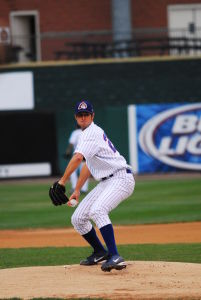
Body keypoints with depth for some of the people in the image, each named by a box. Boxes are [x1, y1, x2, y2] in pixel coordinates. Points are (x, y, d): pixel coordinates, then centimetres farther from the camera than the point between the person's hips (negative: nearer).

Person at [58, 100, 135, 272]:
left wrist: (62, 181, -28)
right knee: (78, 218, 8)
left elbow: (78, 158, -29)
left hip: (121, 178, -10)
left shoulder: (92, 132, -13)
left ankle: (115, 256, -41)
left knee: (97, 211, -34)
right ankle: (100, 252, 26)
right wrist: (77, 191, 27)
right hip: (106, 183, 10)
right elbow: (88, 164, 29)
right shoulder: (89, 133, 19)